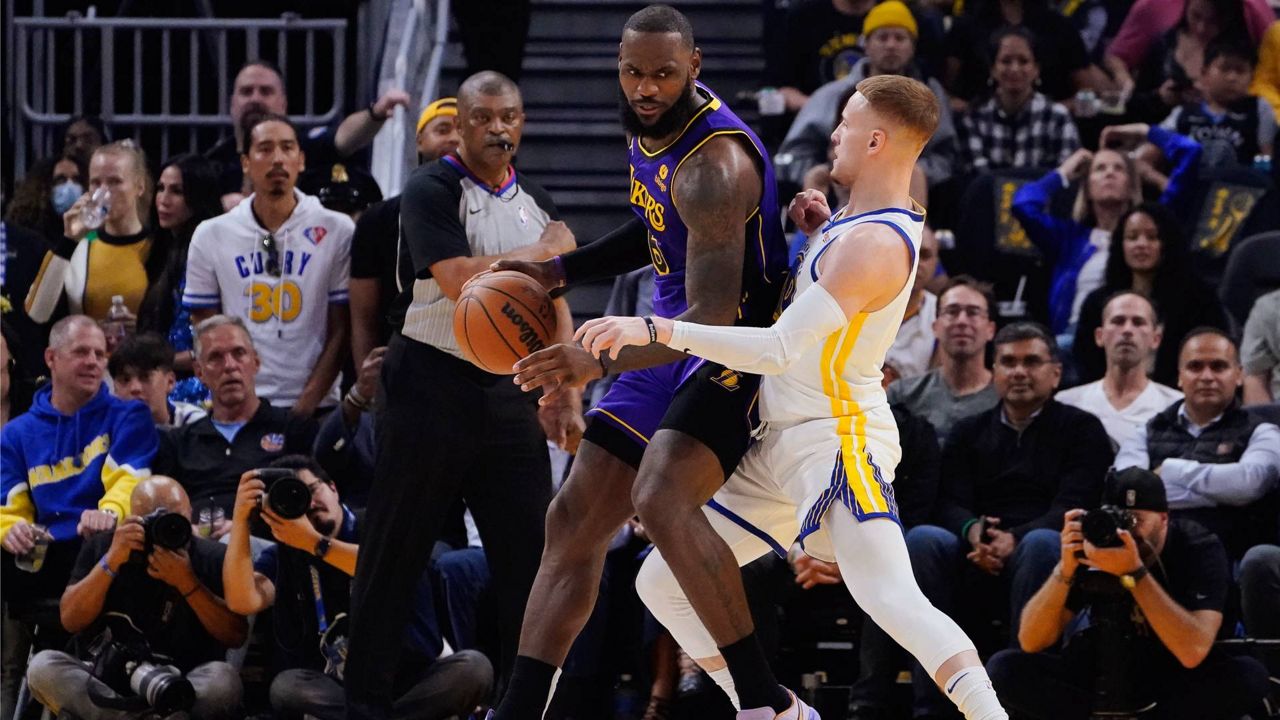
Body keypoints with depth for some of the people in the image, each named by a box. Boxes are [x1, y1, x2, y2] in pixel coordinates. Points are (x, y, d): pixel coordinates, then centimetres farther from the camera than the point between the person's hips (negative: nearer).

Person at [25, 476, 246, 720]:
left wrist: (187, 583, -21)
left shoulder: (212, 557, 0)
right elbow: (71, 621, -6)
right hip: (107, 684, 2)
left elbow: (236, 636, -9)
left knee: (223, 680, -35)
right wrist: (111, 561, -19)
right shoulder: (101, 547, 4)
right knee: (44, 667, -26)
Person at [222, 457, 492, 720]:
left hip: (414, 682, -1)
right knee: (287, 686, -30)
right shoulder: (284, 554, 7)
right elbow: (243, 601, -13)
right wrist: (240, 520, -18)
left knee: (473, 667, -28)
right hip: (338, 691, 1)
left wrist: (313, 542, -25)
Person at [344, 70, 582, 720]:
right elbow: (458, 280, -20)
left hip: (509, 391, 6)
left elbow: (554, 307, 18)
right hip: (433, 385, -6)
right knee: (395, 551, 0)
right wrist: (540, 253, -9)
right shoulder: (431, 191, -7)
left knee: (531, 549, 2)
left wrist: (567, 397, 9)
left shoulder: (536, 203, 14)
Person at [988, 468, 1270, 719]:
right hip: (1106, 673, 1)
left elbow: (1193, 652, -35)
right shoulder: (1093, 546, -14)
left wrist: (1134, 573, -41)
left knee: (1249, 677, -33)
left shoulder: (1199, 548, -20)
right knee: (1004, 669, -19)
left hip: (1180, 682, -1)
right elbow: (1031, 643, -17)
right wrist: (1065, 570, -32)